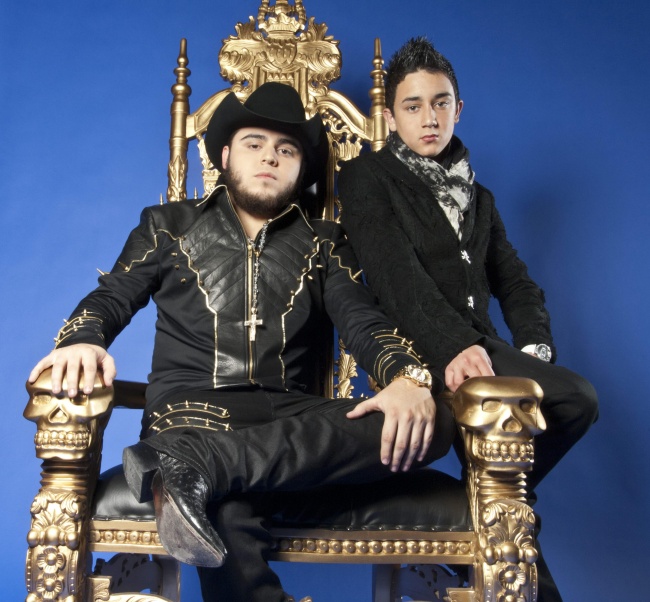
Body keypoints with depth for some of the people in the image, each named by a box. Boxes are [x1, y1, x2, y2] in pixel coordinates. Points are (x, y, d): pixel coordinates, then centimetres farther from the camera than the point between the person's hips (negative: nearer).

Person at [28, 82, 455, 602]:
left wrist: (409, 377, -15)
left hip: (293, 417, 4)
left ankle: (191, 464, -39)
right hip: (193, 406, -4)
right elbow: (112, 298, 14)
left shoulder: (324, 243, 22)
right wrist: (82, 340, -13)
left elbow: (363, 321, 10)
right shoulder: (170, 225, 20)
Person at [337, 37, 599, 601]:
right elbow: (395, 274, -12)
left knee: (577, 400, -21)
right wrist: (454, 345, -26)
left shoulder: (476, 195, 25)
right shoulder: (367, 177, 4)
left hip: (477, 350, 6)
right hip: (419, 354, -6)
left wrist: (536, 347, 0)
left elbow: (517, 284, 19)